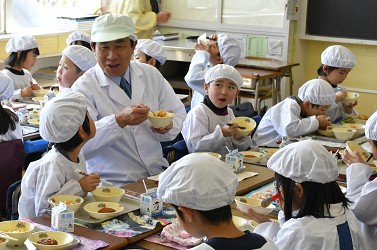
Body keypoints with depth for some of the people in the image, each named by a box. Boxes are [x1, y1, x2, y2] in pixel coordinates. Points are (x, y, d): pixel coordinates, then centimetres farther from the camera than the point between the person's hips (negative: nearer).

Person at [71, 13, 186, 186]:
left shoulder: (151, 74, 8)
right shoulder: (83, 87, -7)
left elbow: (178, 113, 14)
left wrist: (167, 127, -9)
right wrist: (120, 121, -33)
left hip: (157, 173, 5)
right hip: (113, 183, -5)